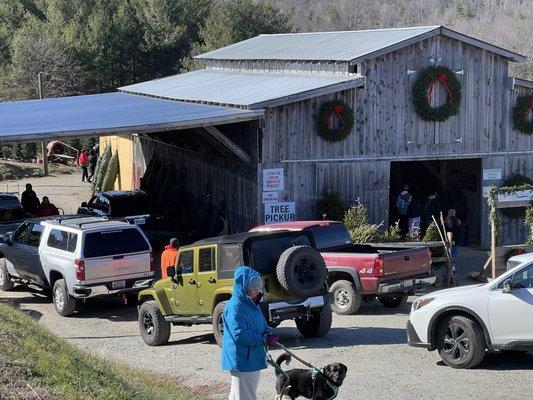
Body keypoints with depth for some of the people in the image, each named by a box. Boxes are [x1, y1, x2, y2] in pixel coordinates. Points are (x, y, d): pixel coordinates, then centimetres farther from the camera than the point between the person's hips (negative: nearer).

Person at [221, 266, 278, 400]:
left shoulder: (252, 303, 9)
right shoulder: (235, 306, -20)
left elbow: (262, 324, 20)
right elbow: (239, 335, -26)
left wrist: (268, 334, -3)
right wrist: (264, 339, -20)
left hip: (253, 358, 10)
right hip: (241, 360, -10)